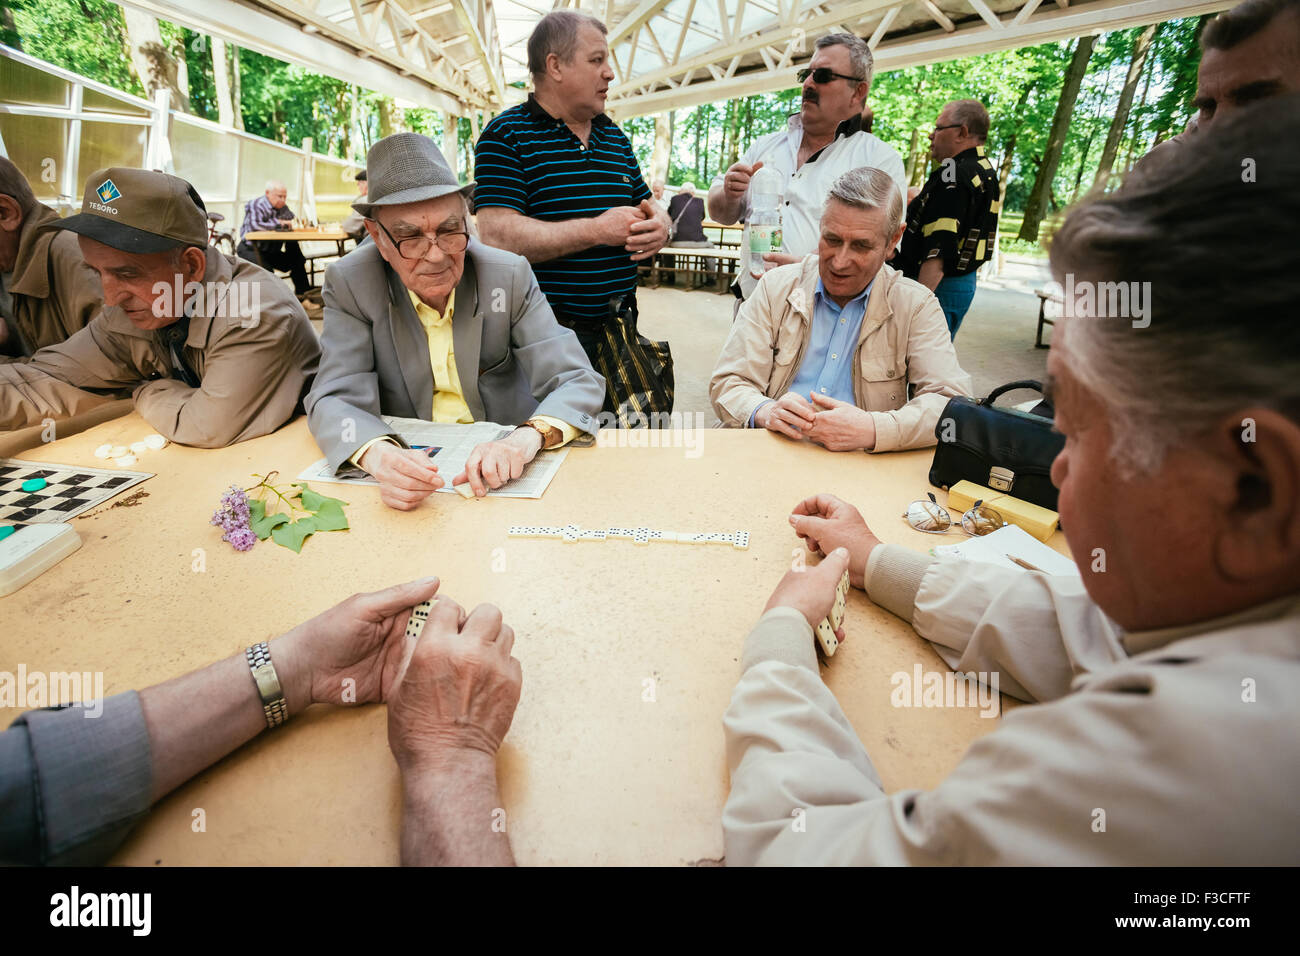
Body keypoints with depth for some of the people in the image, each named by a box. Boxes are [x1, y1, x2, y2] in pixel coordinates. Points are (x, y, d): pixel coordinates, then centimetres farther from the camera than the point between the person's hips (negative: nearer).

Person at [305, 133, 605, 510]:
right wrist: (380, 455, -35)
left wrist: (526, 439, -35)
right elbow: (338, 399, -12)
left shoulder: (509, 276, -9)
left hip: (504, 477, -1)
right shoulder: (350, 283, -7)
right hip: (409, 461, 2)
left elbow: (578, 382, -14)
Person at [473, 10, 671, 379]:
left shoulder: (615, 137, 16)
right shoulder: (506, 136, -4)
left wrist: (659, 227, -6)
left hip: (616, 332, 6)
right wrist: (597, 230, -18)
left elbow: (648, 207, 20)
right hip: (543, 336, -6)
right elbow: (498, 236, -17)